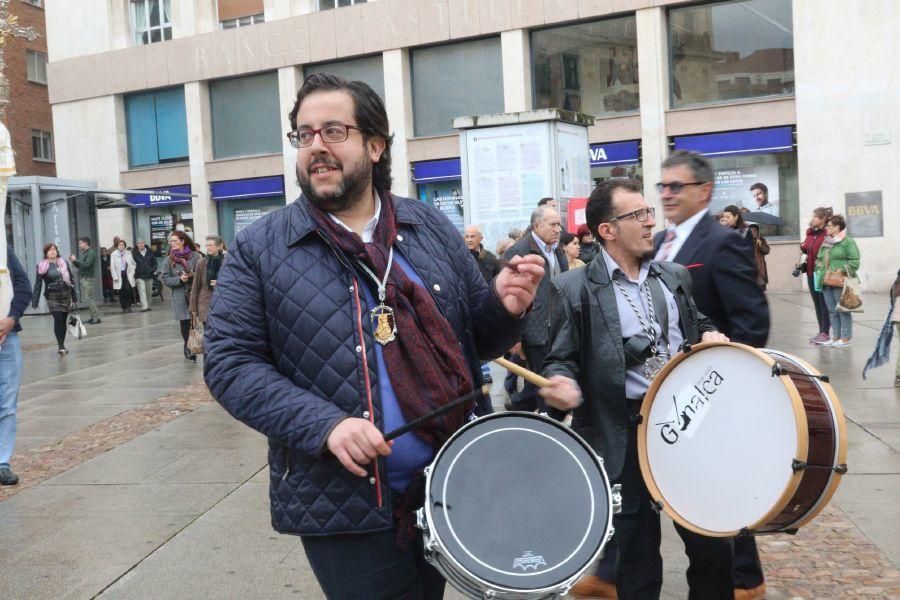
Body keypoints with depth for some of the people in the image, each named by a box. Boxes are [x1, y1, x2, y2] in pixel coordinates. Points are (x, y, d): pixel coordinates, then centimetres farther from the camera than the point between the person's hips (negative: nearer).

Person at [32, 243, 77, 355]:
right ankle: (61, 346, -11)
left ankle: (62, 346, 17)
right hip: (52, 297, -3)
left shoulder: (64, 263, 8)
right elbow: (38, 284, -4)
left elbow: (71, 280, 13)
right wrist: (35, 301, -9)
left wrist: (74, 296, 12)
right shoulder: (42, 266, -2)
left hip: (66, 295, 3)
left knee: (63, 320, 7)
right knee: (58, 320, -14)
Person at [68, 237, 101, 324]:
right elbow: (80, 266, 20)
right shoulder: (84, 253, 18)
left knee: (89, 298, -11)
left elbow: (87, 264, -21)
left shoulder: (91, 252, -9)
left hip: (88, 278, -9)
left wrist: (76, 260, -14)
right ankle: (93, 317, 11)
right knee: (87, 299, 8)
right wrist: (73, 261, 7)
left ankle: (96, 317, -10)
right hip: (83, 278, 9)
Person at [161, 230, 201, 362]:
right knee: (184, 322, 2)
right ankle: (189, 346, 16)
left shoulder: (195, 256, -1)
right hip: (180, 297, 1)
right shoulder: (169, 260, 5)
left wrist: (193, 275, -17)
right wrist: (180, 279, -12)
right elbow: (165, 279, 3)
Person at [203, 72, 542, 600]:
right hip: (342, 506, -4)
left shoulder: (433, 229, 4)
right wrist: (324, 425, -22)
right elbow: (229, 363, -9)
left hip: (451, 486, 4)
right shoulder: (259, 250, -5)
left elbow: (475, 337, 9)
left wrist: (504, 308, -14)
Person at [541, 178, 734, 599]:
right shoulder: (575, 288, -6)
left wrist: (710, 337, -1)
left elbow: (697, 326, 22)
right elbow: (561, 357, -5)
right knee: (637, 559, 10)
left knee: (713, 545, 15)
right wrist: (561, 382, -27)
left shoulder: (675, 276, 10)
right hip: (626, 435, -4)